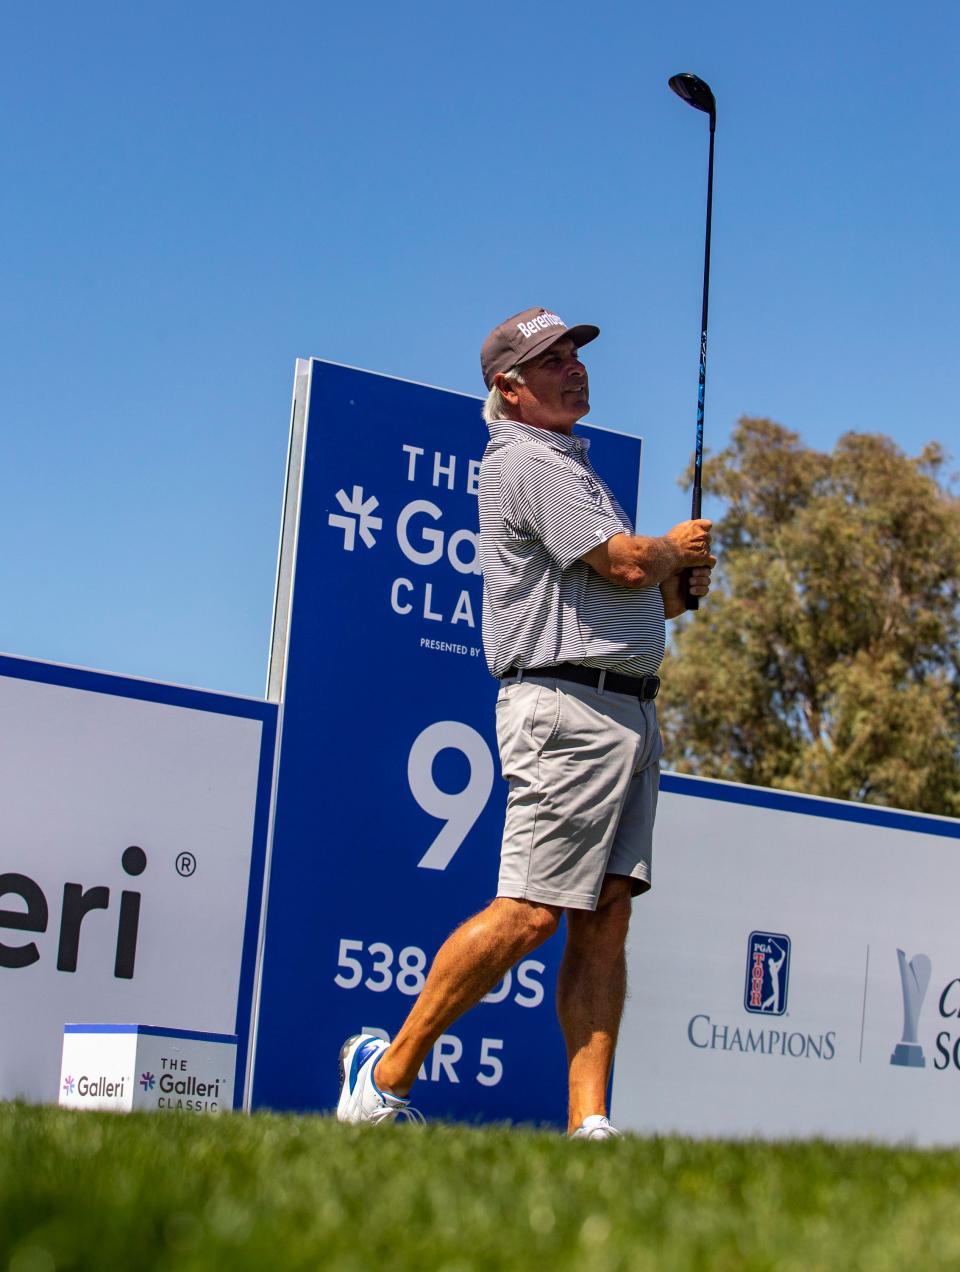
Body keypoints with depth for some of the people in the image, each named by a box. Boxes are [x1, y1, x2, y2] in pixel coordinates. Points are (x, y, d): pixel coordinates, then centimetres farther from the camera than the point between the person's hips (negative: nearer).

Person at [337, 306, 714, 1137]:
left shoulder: (569, 464, 25)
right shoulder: (528, 461, -6)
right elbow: (626, 565, -15)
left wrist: (677, 587, 10)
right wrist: (677, 549, 5)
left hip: (631, 710, 9)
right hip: (567, 704, -9)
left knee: (606, 917, 1)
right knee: (531, 911, -12)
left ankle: (588, 1122, -1)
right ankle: (389, 1070, -1)